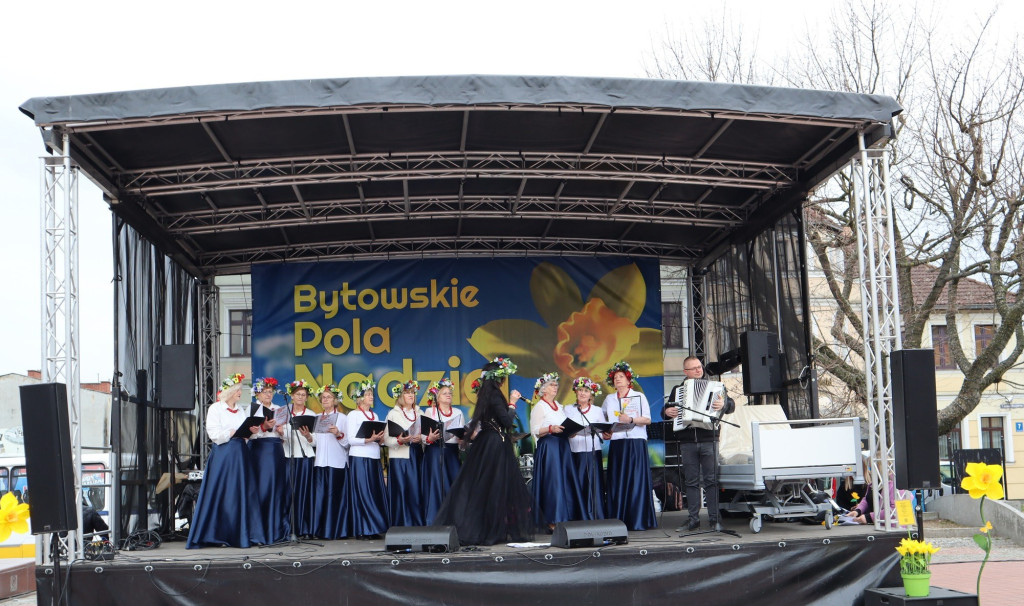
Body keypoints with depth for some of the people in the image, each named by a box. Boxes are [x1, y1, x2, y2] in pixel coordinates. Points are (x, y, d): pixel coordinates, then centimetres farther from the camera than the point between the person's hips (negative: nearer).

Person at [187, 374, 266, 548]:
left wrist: (252, 431, -4)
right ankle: (219, 534, 0)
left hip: (240, 454, 6)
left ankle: (241, 534, 5)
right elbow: (214, 434, -12)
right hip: (223, 455, -6)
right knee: (221, 494, -5)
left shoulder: (240, 410, 17)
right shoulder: (215, 408, -3)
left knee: (243, 493, 3)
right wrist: (234, 432, -18)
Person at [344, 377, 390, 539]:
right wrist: (369, 439, -19)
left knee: (377, 493, 2)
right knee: (361, 493, -7)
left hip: (374, 458, 6)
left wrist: (380, 439, -1)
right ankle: (361, 530, -4)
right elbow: (350, 439, -10)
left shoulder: (374, 415, 18)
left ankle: (375, 528, 6)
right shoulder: (353, 415, -1)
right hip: (359, 458, -6)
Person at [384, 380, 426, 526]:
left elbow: (425, 434, 15)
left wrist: (421, 438, -6)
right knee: (400, 491, -6)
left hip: (415, 456, 3)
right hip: (399, 457, -3)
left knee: (415, 491, -1)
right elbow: (386, 439, -3)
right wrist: (399, 440, -19)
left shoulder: (419, 413, 16)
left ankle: (417, 524, 3)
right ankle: (401, 525, -2)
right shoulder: (393, 414, 4)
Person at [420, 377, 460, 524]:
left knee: (453, 484, -3)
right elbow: (422, 435, -1)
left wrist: (463, 439, -9)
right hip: (434, 453, -3)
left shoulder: (458, 412, 15)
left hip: (452, 453, 3)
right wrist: (430, 438, -21)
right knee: (435, 484, -7)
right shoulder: (429, 412, 6)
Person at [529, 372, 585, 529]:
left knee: (567, 481, 2)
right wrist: (551, 429, -24)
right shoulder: (539, 407, -3)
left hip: (562, 446, 8)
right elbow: (535, 431, -11)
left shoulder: (558, 406, 20)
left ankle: (565, 518, 4)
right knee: (552, 482, -10)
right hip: (548, 447, -7)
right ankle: (552, 521, -9)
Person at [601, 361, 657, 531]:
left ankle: (638, 521, -6)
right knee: (617, 483, -3)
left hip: (636, 443, -3)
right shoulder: (609, 399, 18)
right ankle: (618, 521, -2)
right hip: (617, 443, 3)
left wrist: (631, 420, -15)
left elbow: (647, 420, -1)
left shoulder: (639, 397, 8)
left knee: (637, 481, -8)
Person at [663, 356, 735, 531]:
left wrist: (724, 404, -20)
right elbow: (666, 410, 23)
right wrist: (667, 411, 0)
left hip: (708, 439, -2)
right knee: (691, 481, 4)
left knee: (711, 480, -3)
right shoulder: (678, 390, 15)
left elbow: (731, 405, 2)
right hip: (687, 442, 2)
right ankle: (694, 518, 8)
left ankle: (714, 518, 1)